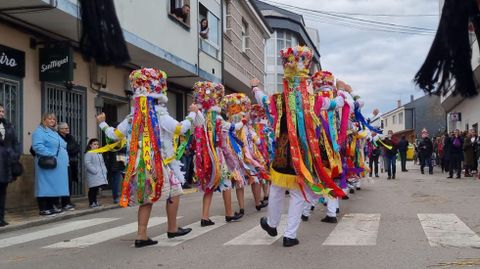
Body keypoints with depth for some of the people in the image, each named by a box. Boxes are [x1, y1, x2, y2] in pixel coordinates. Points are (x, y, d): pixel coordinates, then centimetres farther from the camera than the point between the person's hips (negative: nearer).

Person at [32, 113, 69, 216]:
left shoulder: (54, 132, 24)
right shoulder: (39, 131, -5)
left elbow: (62, 146, 28)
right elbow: (37, 146, -19)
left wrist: (64, 158, 13)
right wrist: (50, 155, -22)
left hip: (59, 165, 9)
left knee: (54, 186, 10)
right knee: (45, 187, -8)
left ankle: (51, 207, 16)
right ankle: (43, 209, -6)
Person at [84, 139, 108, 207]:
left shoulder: (99, 153, 19)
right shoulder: (88, 153, -9)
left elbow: (102, 163, 25)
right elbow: (88, 164, -18)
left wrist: (104, 170, 11)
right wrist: (95, 171, -21)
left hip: (100, 175, 8)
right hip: (93, 175, -8)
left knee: (96, 189, 12)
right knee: (92, 189, -4)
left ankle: (95, 202, 20)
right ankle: (91, 203, 0)